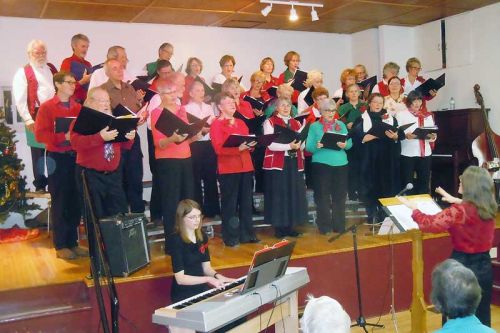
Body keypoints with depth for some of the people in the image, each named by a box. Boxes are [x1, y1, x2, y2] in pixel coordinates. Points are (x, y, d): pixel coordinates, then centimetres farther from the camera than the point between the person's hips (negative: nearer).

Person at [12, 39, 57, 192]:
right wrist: (28, 119, -15)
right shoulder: (23, 73, -1)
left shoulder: (52, 69, 16)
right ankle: (40, 183, 12)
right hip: (36, 117, -5)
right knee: (38, 150, 2)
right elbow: (20, 99, -8)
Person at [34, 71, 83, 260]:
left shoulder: (78, 107, 11)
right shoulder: (46, 107, -2)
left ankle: (73, 242, 17)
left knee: (76, 201, 7)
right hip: (58, 158, -4)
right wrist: (64, 137, -20)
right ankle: (61, 246, 9)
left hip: (77, 157, 4)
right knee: (60, 202, 0)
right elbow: (40, 134, -10)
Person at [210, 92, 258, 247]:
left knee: (246, 202, 9)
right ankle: (230, 237, 5)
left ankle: (247, 234, 18)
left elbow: (248, 141, 20)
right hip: (228, 169, -6)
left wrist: (250, 145, -4)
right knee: (230, 204, -2)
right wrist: (238, 148, -23)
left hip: (246, 166, 6)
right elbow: (219, 148, -13)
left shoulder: (241, 123, 18)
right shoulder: (216, 124, -3)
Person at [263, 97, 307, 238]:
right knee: (278, 195, -3)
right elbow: (271, 144, -14)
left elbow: (302, 146, 9)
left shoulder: (296, 123, 15)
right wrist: (289, 146, -23)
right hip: (277, 163, -5)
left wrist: (298, 144, -13)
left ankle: (290, 226, 14)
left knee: (294, 194, 5)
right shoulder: (270, 122, -1)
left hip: (294, 163, 5)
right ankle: (279, 227, 6)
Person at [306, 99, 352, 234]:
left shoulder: (341, 124, 13)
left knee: (340, 195, 5)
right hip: (321, 164, -3)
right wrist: (317, 146, -24)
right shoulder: (314, 126, 4)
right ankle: (324, 226, 9)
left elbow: (350, 143, 6)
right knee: (322, 196, 0)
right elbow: (308, 146, -4)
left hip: (340, 163, 3)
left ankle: (339, 226, 15)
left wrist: (345, 145, -15)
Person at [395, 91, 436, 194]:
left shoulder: (428, 115, 16)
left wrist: (433, 136, -12)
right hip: (408, 153, -4)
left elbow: (433, 134, 11)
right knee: (407, 183, -3)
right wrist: (406, 135, -25)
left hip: (425, 153, 4)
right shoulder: (401, 114, 4)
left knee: (424, 182, 6)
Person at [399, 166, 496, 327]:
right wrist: (456, 200, 27)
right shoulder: (489, 208, -2)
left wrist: (413, 208, -6)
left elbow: (429, 224, -21)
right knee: (482, 316, 18)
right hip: (484, 266, 6)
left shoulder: (459, 212, -23)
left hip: (463, 266, -6)